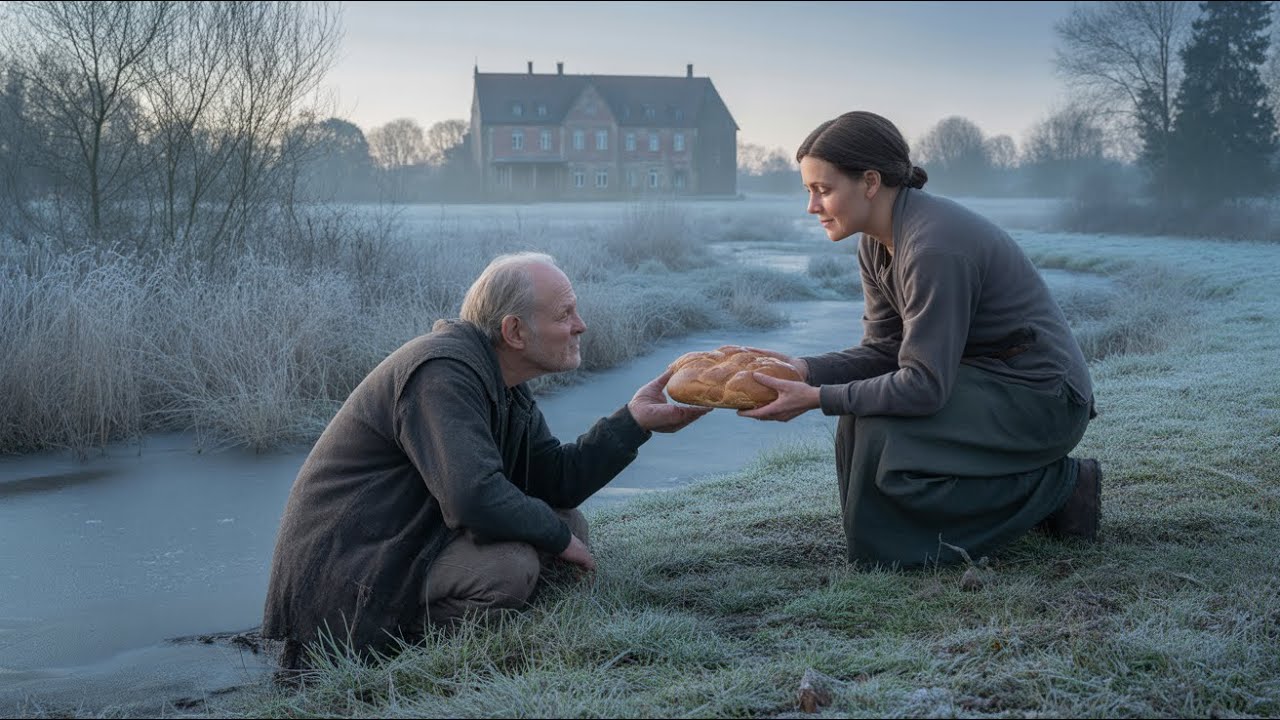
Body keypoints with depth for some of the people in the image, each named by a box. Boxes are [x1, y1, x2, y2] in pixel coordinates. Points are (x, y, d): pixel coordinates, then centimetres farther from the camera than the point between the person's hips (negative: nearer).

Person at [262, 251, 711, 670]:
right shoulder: (442, 373, -23)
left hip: (419, 542, 10)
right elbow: (475, 498, -34)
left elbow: (558, 482, 7)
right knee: (509, 564, -31)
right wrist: (557, 537, -18)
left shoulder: (503, 382, 9)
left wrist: (635, 420, -3)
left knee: (571, 522, 2)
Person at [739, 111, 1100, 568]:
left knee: (883, 441, -23)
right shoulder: (878, 244, 3)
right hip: (985, 380, 9)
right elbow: (884, 351, 3)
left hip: (1041, 396, -9)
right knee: (864, 414, -1)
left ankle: (1055, 488, -4)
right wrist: (806, 370, -12)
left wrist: (818, 399, -26)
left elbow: (924, 385, -28)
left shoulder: (933, 247, -27)